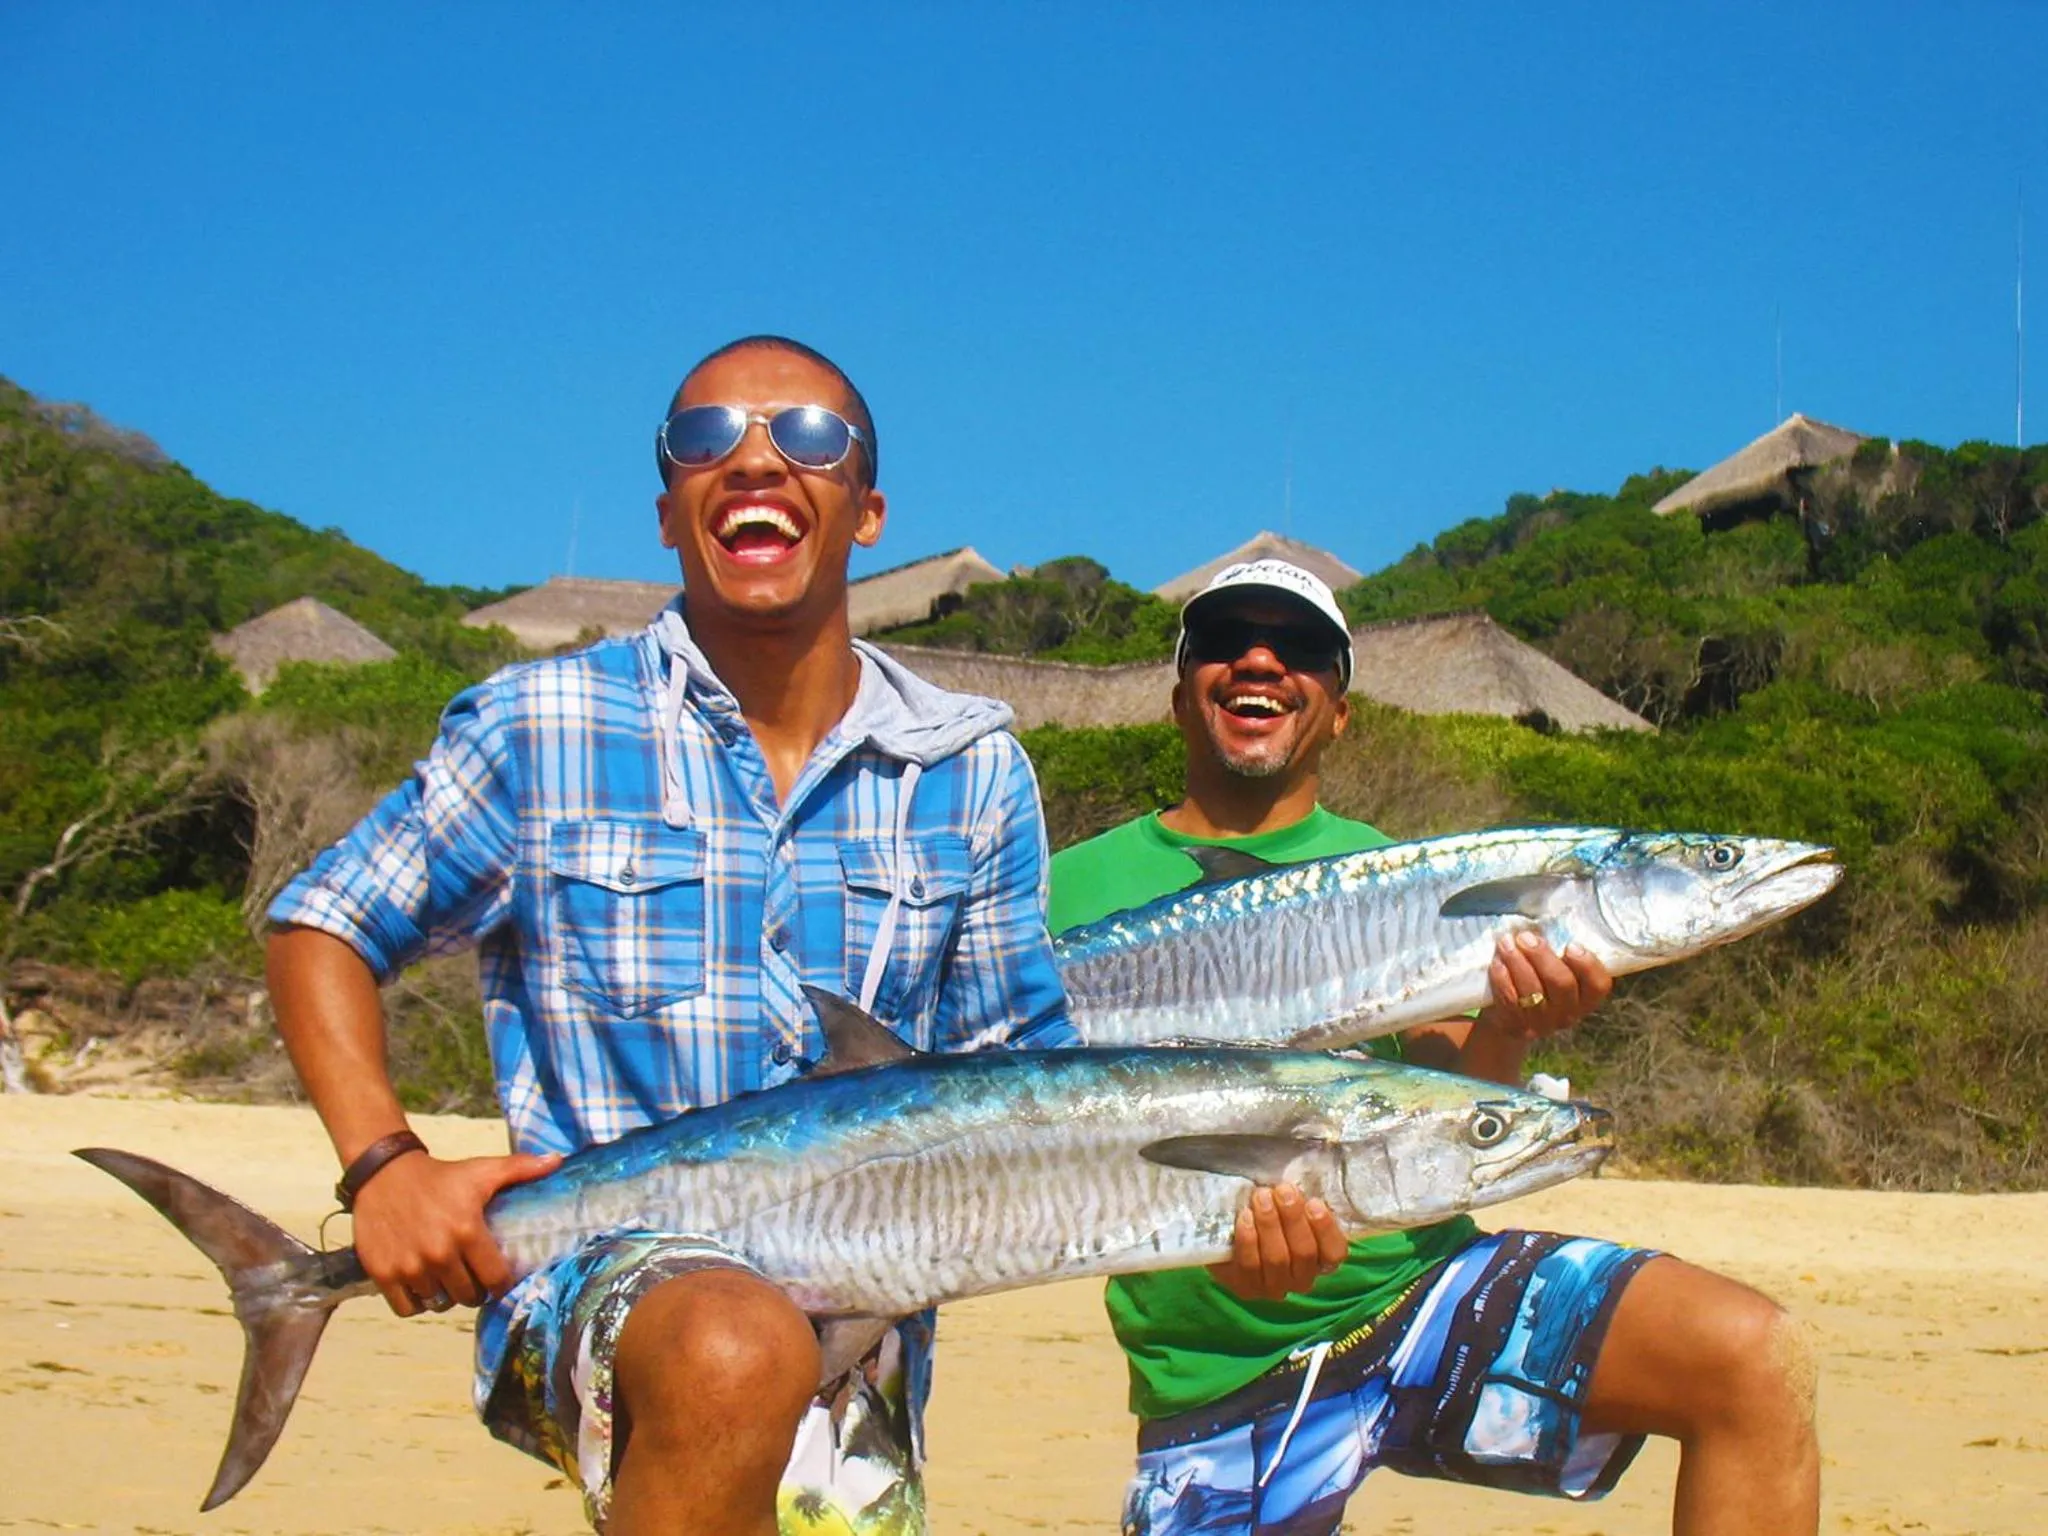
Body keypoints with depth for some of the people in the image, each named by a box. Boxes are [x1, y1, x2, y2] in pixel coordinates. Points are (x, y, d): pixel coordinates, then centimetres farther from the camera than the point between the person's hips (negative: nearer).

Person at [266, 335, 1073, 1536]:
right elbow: (323, 928, 7)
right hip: (599, 1277, -4)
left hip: (861, 1367, 4)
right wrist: (384, 1165, -11)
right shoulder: (542, 729, -3)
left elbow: (1026, 1076, 9)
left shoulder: (971, 771, 4)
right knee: (736, 1349, -35)